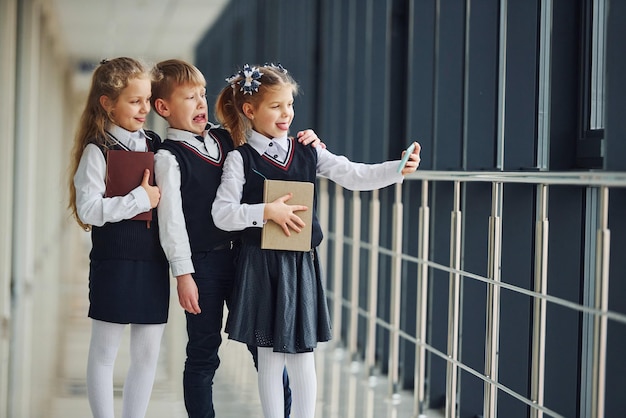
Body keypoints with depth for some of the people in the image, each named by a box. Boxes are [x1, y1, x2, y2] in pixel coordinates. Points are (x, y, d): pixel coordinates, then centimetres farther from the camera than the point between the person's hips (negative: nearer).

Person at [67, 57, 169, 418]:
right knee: (105, 351, 4)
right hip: (114, 263, -5)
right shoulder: (97, 151, -8)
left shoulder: (155, 145, 8)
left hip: (154, 262, 6)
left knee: (148, 353, 9)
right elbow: (88, 209, -18)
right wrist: (141, 198, -18)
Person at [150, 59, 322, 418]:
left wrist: (309, 145, 2)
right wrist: (183, 274, -16)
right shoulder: (169, 158, -7)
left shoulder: (228, 140, 8)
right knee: (204, 352, 4)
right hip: (202, 261, -5)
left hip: (241, 254, 5)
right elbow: (171, 219, -12)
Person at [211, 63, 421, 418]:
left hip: (302, 264, 3)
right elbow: (221, 214, -9)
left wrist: (399, 169, -18)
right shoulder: (240, 159, -4)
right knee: (270, 356, 5)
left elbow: (355, 176, -3)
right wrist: (267, 212, -19)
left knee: (303, 355, 6)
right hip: (262, 265, -3)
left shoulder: (308, 153, 6)